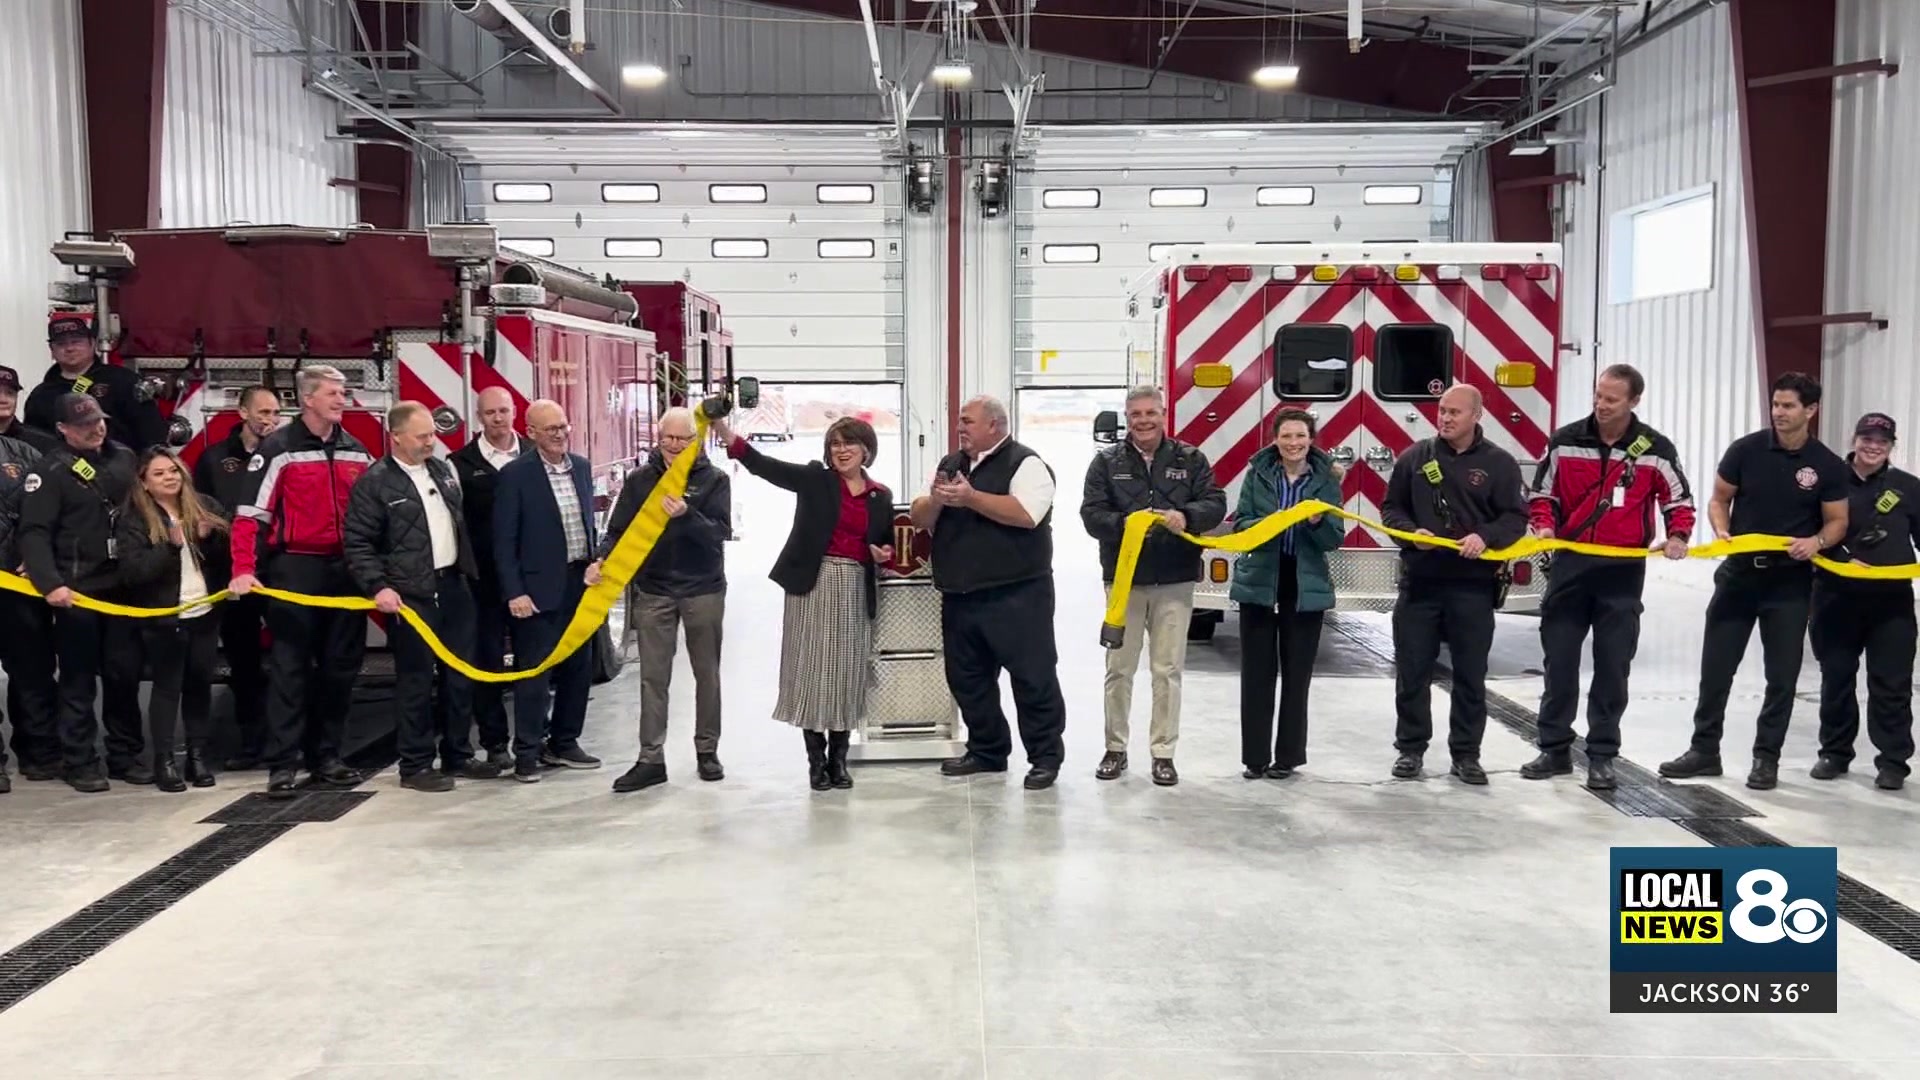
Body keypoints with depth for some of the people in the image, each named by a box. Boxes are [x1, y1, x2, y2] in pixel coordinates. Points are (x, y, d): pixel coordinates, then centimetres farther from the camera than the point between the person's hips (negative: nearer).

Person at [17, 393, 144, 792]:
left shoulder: (125, 458, 10)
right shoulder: (51, 471, -6)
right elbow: (34, 534, -13)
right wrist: (50, 583, -25)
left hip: (122, 586, 5)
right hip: (76, 592, -5)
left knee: (125, 673, 8)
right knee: (78, 679, 3)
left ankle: (125, 755, 19)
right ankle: (79, 762, 11)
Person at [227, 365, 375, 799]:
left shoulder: (356, 451, 12)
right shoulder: (279, 449, -6)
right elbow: (250, 513, -10)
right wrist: (244, 570, -20)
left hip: (345, 569, 6)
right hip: (295, 568, -6)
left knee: (341, 666, 9)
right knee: (290, 668, -4)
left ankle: (325, 756, 19)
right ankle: (282, 763, 0)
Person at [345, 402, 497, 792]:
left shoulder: (443, 470, 12)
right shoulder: (375, 483, -8)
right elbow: (357, 543, -9)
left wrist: (468, 571, 17)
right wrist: (378, 587, -18)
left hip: (453, 587, 7)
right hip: (411, 595, -6)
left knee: (460, 675, 10)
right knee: (416, 680, -2)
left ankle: (458, 756, 21)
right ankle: (415, 766, 7)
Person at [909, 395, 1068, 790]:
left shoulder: (1025, 464, -7)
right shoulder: (950, 464, 15)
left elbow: (1026, 514, -23)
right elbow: (920, 518, 13)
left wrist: (970, 497, -20)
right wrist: (935, 500, -9)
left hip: (1016, 595, -7)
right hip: (960, 595, 7)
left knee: (1033, 677, -1)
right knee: (966, 678, 14)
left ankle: (1046, 757, 8)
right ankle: (986, 751, 27)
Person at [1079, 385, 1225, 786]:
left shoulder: (1191, 459, 5)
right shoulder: (1107, 461, 3)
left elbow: (1215, 503, -4)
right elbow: (1091, 513, -6)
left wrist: (1186, 516, -25)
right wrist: (1125, 524, -26)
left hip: (1174, 582, 0)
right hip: (1123, 579, 0)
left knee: (1167, 670, 4)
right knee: (1119, 668, 8)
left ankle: (1163, 753, 13)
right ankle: (1115, 748, 20)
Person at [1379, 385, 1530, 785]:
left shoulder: (1499, 463, 2)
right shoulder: (1415, 457, 7)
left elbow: (1516, 516, 0)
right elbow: (1391, 508, 10)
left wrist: (1485, 537, -17)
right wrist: (1411, 532, -9)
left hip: (1473, 586, -1)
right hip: (1419, 581, 1)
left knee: (1471, 674, 6)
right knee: (1412, 670, 6)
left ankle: (1466, 754, 16)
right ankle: (1410, 748, 17)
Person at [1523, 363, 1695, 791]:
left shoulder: (1655, 449, -2)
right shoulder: (1565, 441, 0)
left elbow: (1679, 499, 7)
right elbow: (1542, 493, 8)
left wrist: (1677, 537, -11)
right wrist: (1544, 525, -11)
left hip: (1623, 571, -1)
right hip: (1570, 564, 1)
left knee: (1612, 667, 4)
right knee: (1559, 662, 5)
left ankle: (1602, 756, 13)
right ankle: (1554, 749, 16)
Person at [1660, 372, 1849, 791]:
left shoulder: (1828, 466, -4)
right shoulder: (1745, 450, -4)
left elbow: (1837, 522, 3)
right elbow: (1719, 500, 5)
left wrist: (1817, 542, -18)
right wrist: (1721, 531, -15)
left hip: (1790, 582, -1)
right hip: (1739, 574, 1)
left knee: (1782, 674, 4)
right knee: (1716, 666, 4)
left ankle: (1767, 757, 16)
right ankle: (1705, 750, 15)